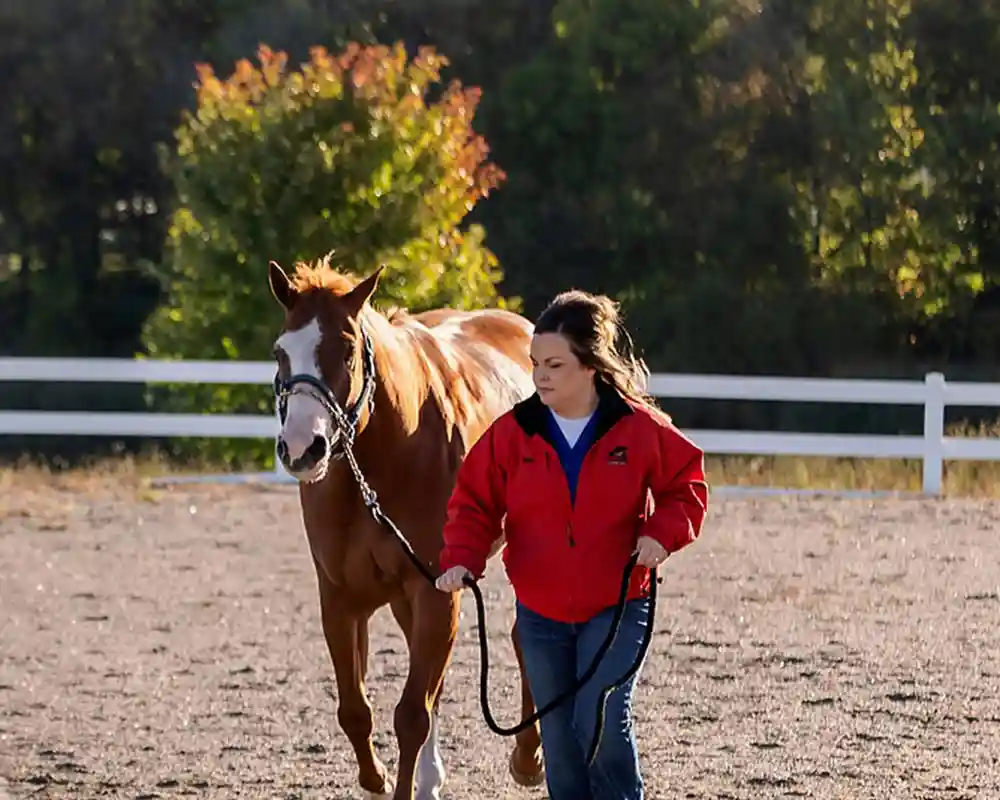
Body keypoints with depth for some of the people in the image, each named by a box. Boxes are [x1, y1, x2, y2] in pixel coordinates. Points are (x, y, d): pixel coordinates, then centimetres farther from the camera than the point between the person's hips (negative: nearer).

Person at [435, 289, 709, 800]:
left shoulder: (640, 429, -7)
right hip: (540, 613, 3)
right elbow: (474, 502, 2)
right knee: (559, 739, 8)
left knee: (602, 722, -19)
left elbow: (687, 484, 4)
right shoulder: (513, 432, -4)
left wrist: (662, 533, -15)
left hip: (617, 607, -3)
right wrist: (461, 560, -15)